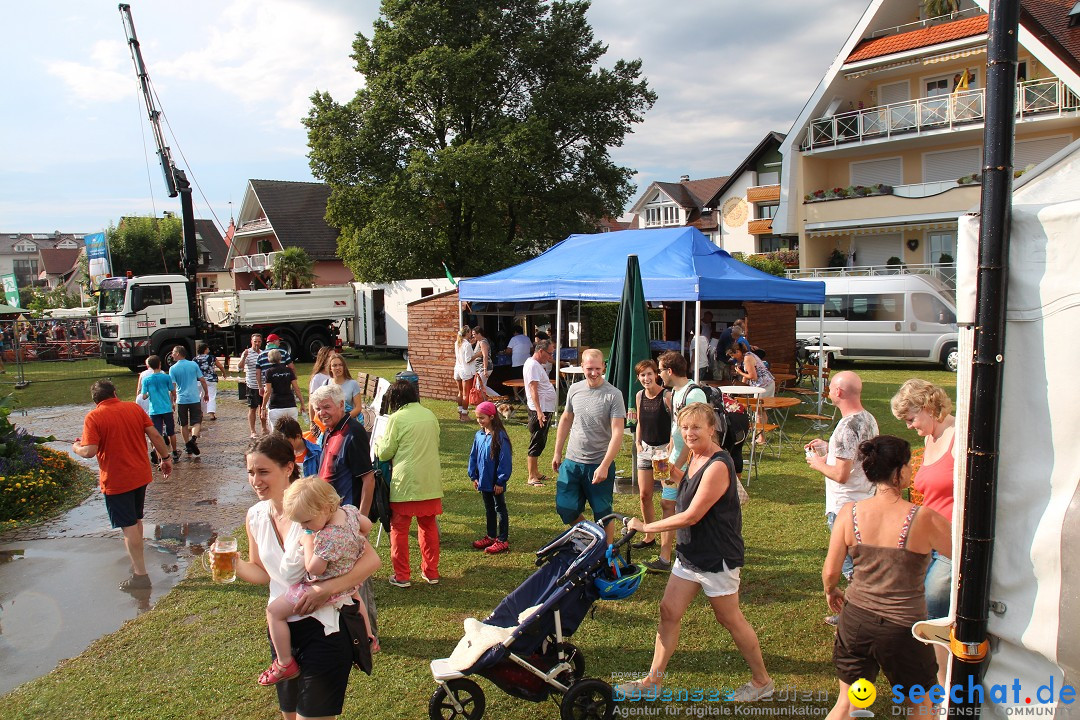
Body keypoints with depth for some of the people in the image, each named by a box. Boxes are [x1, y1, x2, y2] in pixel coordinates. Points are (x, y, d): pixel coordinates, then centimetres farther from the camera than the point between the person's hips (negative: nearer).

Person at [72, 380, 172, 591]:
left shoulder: (93, 417, -12)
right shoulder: (134, 408, 0)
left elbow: (90, 451, -19)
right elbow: (155, 435, -1)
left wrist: (76, 448, 3)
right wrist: (166, 458, 9)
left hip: (116, 481, -5)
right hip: (141, 475, 5)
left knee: (128, 526, -1)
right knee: (136, 520, 22)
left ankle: (140, 575, 2)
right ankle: (136, 559, 38)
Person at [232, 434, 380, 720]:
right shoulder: (255, 517, -1)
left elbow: (371, 559, -21)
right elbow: (262, 573, 10)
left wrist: (326, 588, -29)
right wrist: (233, 563, -9)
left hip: (324, 628, -6)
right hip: (283, 629, 6)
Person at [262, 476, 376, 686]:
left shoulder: (327, 537, -36)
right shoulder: (349, 510, -13)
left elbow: (314, 568, -30)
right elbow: (367, 524, 4)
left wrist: (308, 542, -21)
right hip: (349, 580, 9)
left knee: (274, 611, -1)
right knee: (355, 597, 42)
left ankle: (285, 664, 6)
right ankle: (368, 637, 59)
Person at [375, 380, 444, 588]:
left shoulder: (396, 418, -9)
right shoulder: (430, 415, 6)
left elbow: (385, 453, -4)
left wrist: (379, 443, 16)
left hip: (405, 481, -5)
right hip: (430, 481, 5)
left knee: (399, 529, 8)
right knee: (428, 526, 16)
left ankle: (401, 576, 12)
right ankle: (431, 572, 22)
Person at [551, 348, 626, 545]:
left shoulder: (613, 395, -12)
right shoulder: (574, 389, 3)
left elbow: (617, 433, -16)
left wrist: (604, 466, -22)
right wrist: (557, 453, 15)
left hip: (600, 464, -4)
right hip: (571, 462, 4)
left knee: (602, 514, 6)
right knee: (565, 508, 7)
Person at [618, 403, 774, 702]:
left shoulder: (718, 466, -25)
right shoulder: (697, 456, 2)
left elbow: (691, 516, -26)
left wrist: (647, 527, -17)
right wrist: (671, 470, 1)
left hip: (717, 557, -8)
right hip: (690, 553, 8)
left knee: (730, 619, 9)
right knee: (668, 612, 9)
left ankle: (762, 682, 31)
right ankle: (652, 682, 20)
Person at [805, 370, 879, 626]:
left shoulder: (847, 427, -24)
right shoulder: (868, 419, 5)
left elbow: (841, 474, -25)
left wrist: (818, 463, -8)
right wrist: (828, 448, 15)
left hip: (844, 508, -10)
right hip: (865, 500, 10)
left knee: (851, 567, 1)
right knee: (859, 564, 20)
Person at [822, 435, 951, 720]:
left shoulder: (849, 513, -11)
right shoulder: (924, 520, -20)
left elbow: (830, 572, -4)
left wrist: (831, 591, 17)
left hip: (855, 620, 3)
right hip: (903, 628, -2)